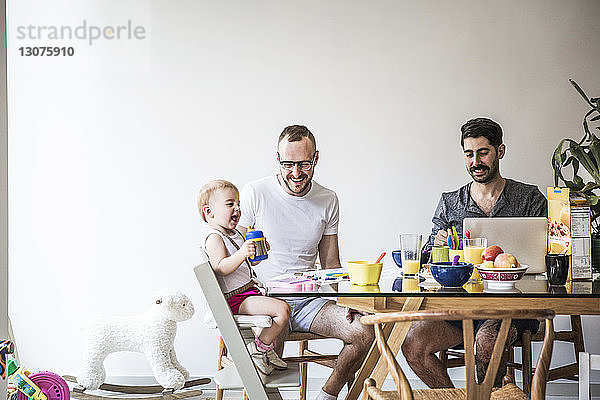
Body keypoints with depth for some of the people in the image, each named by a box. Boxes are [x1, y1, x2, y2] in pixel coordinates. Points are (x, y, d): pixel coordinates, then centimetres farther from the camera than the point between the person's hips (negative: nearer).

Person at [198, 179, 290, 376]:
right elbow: (221, 268, -25)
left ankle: (270, 352, 25)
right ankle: (259, 349, -7)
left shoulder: (235, 233, 18)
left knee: (282, 306, 19)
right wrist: (242, 254, -37)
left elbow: (250, 263, 25)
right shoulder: (214, 237, -13)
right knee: (282, 309, -22)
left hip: (249, 292, 11)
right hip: (235, 299, -11)